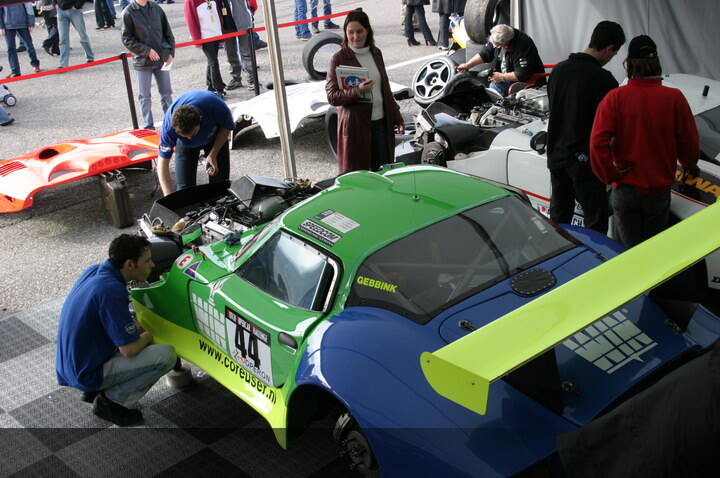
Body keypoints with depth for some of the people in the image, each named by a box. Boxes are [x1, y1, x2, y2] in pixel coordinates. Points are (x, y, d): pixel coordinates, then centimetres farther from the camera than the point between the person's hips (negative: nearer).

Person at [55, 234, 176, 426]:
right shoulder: (112, 290, -26)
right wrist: (147, 337, -2)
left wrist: (136, 328, 6)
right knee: (166, 354, -15)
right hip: (86, 374, -9)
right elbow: (129, 349, -24)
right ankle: (112, 402, -2)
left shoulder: (94, 271, 1)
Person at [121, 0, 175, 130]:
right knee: (145, 96, 7)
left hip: (162, 59, 3)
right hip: (142, 61, -3)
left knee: (166, 93, 11)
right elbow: (127, 40, -7)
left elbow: (168, 32, 9)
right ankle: (149, 126, 17)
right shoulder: (128, 13, -7)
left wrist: (171, 53, 0)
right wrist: (147, 51, -14)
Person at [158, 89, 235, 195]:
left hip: (215, 136, 0)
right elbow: (163, 163, -31)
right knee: (184, 187, -8)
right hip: (184, 145, 0)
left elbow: (226, 127, -17)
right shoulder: (169, 126, -38)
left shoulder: (215, 107, -41)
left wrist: (213, 154, -27)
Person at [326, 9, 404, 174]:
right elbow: (332, 97, -10)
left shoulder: (376, 53, 10)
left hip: (380, 122, 5)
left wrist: (397, 117, 17)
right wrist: (357, 92, -27)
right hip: (355, 124, -5)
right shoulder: (339, 59, -6)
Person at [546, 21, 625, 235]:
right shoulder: (603, 79, -17)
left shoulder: (558, 70, 5)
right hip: (584, 160, -7)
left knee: (558, 217, 19)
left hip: (556, 155, 8)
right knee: (596, 221, 0)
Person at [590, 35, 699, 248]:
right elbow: (690, 144, -1)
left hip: (625, 190, 0)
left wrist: (610, 175, -4)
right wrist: (689, 166, 20)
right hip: (659, 190, 1)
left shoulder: (615, 98, -9)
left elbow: (598, 143, -17)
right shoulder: (674, 98, -8)